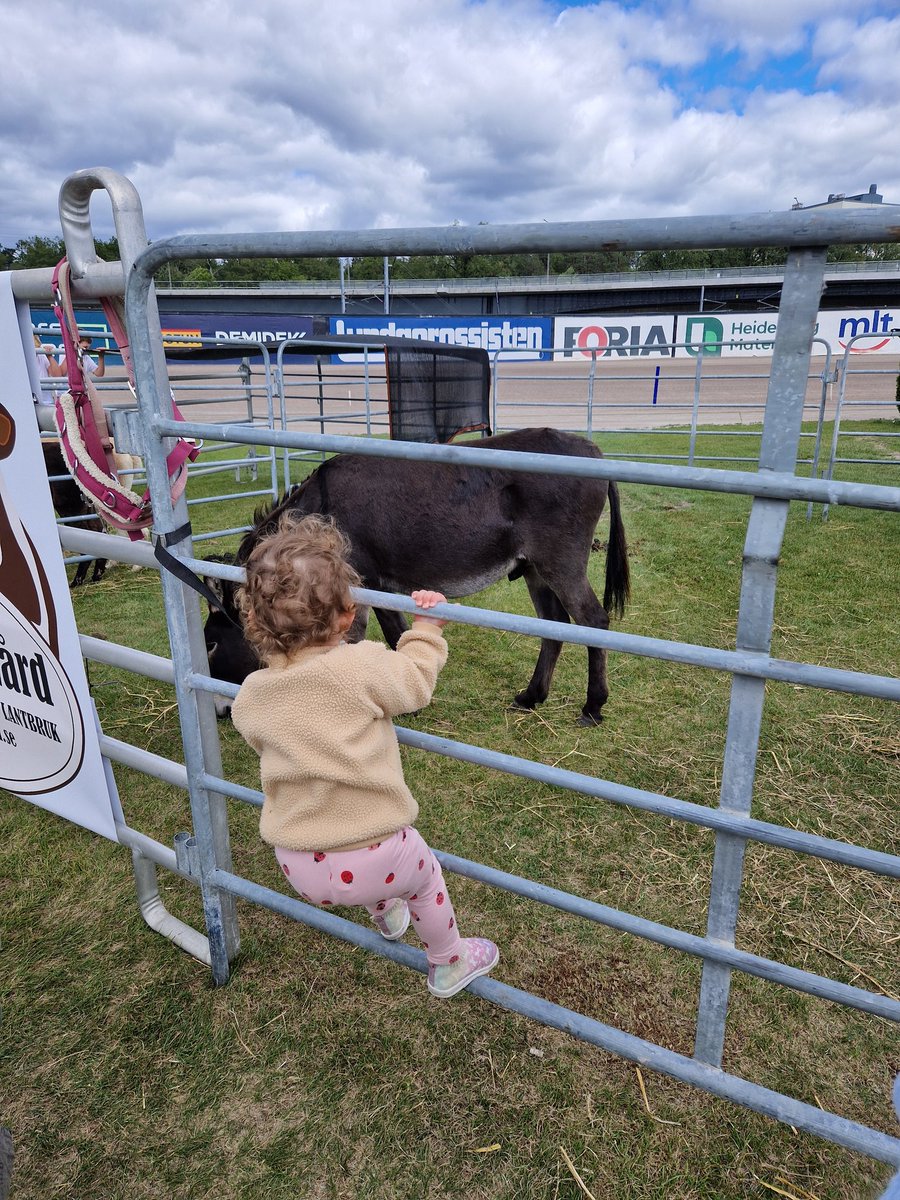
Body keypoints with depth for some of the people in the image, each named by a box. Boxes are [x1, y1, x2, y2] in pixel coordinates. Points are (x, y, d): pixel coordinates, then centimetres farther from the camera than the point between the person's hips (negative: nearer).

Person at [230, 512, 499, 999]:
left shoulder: (249, 696, -7)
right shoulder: (364, 666, -23)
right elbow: (416, 683, -6)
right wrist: (426, 629, 9)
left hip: (297, 867, 5)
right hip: (371, 859, -4)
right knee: (425, 875, 28)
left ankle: (386, 914, 63)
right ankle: (449, 965, 49)